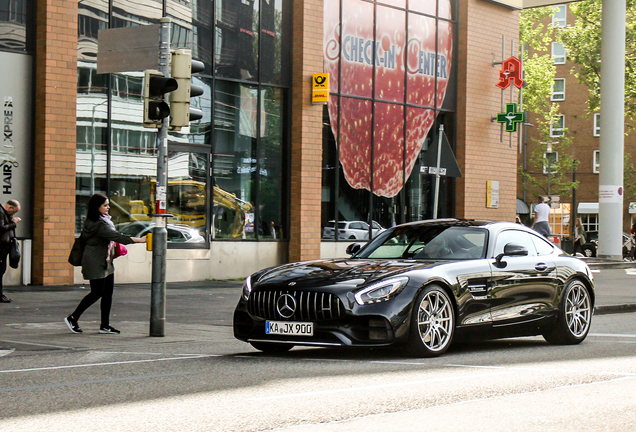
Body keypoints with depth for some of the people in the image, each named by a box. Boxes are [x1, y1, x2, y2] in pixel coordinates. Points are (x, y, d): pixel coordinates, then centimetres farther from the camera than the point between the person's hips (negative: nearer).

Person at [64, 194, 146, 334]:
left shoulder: (104, 220, 10)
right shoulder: (99, 225, -21)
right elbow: (117, 237, -25)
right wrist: (140, 240, -24)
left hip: (106, 262, 10)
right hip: (96, 263, -10)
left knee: (108, 293, 5)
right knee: (97, 293, -3)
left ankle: (105, 325, 8)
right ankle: (72, 318, 10)